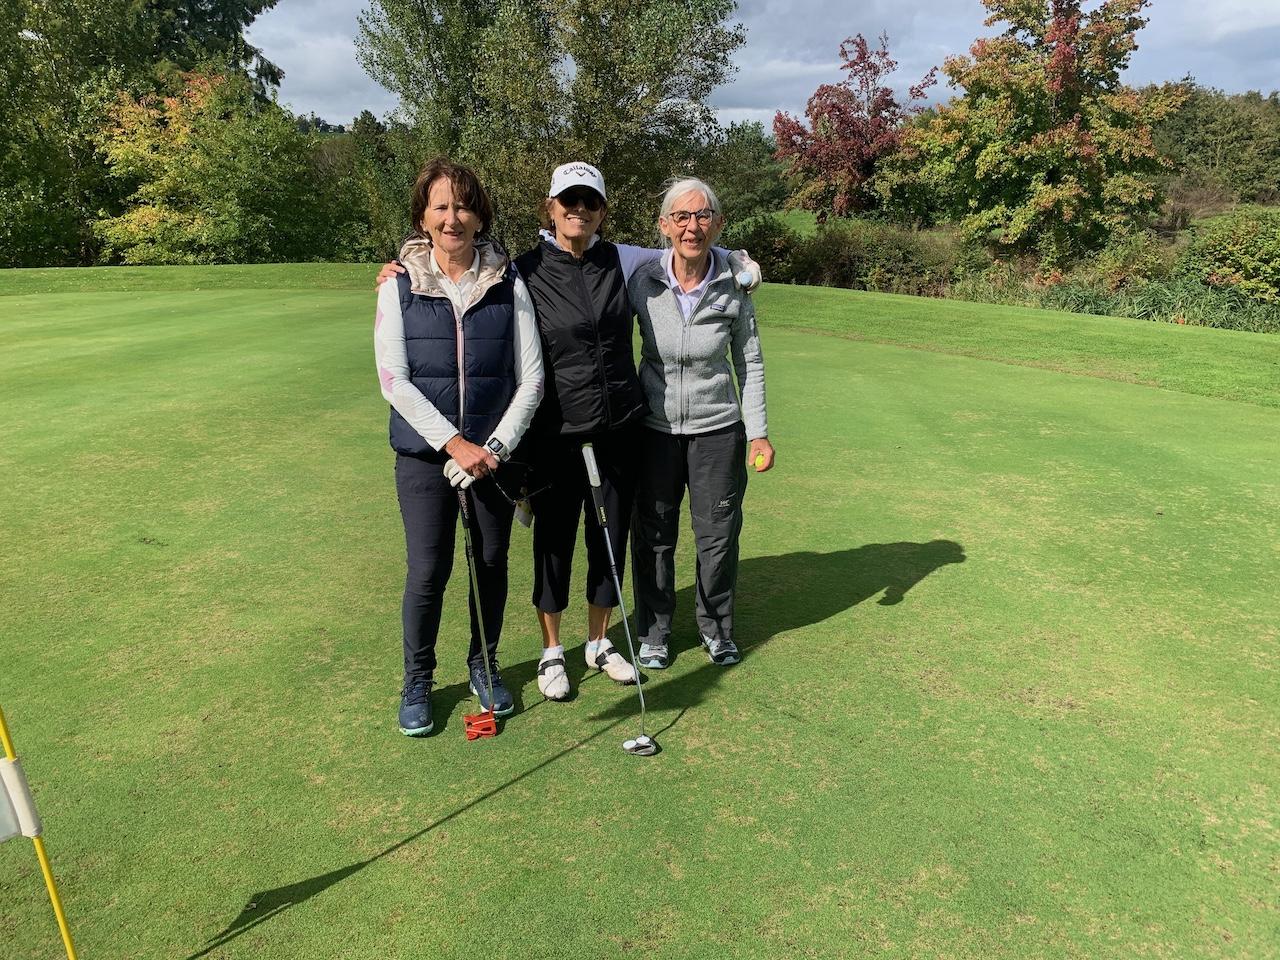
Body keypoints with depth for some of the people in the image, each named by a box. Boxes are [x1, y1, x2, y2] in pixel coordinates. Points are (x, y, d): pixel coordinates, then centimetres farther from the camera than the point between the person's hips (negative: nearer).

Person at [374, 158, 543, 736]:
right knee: (428, 572, -1)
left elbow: (530, 377, -2)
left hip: (495, 452, 1)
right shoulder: (399, 288, -2)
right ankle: (417, 681, 22)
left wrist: (496, 447, -12)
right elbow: (393, 380, -9)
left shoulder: (509, 286, -1)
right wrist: (455, 444, -16)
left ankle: (483, 666, 33)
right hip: (424, 453, -1)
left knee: (492, 563, 10)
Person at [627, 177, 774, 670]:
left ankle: (716, 626, 33)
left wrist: (758, 432, -1)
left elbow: (749, 363, 1)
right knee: (653, 535, 10)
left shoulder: (734, 286, -8)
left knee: (718, 535, 9)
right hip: (655, 427, 0)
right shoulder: (643, 280, -10)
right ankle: (654, 630, 30)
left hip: (717, 428, 0)